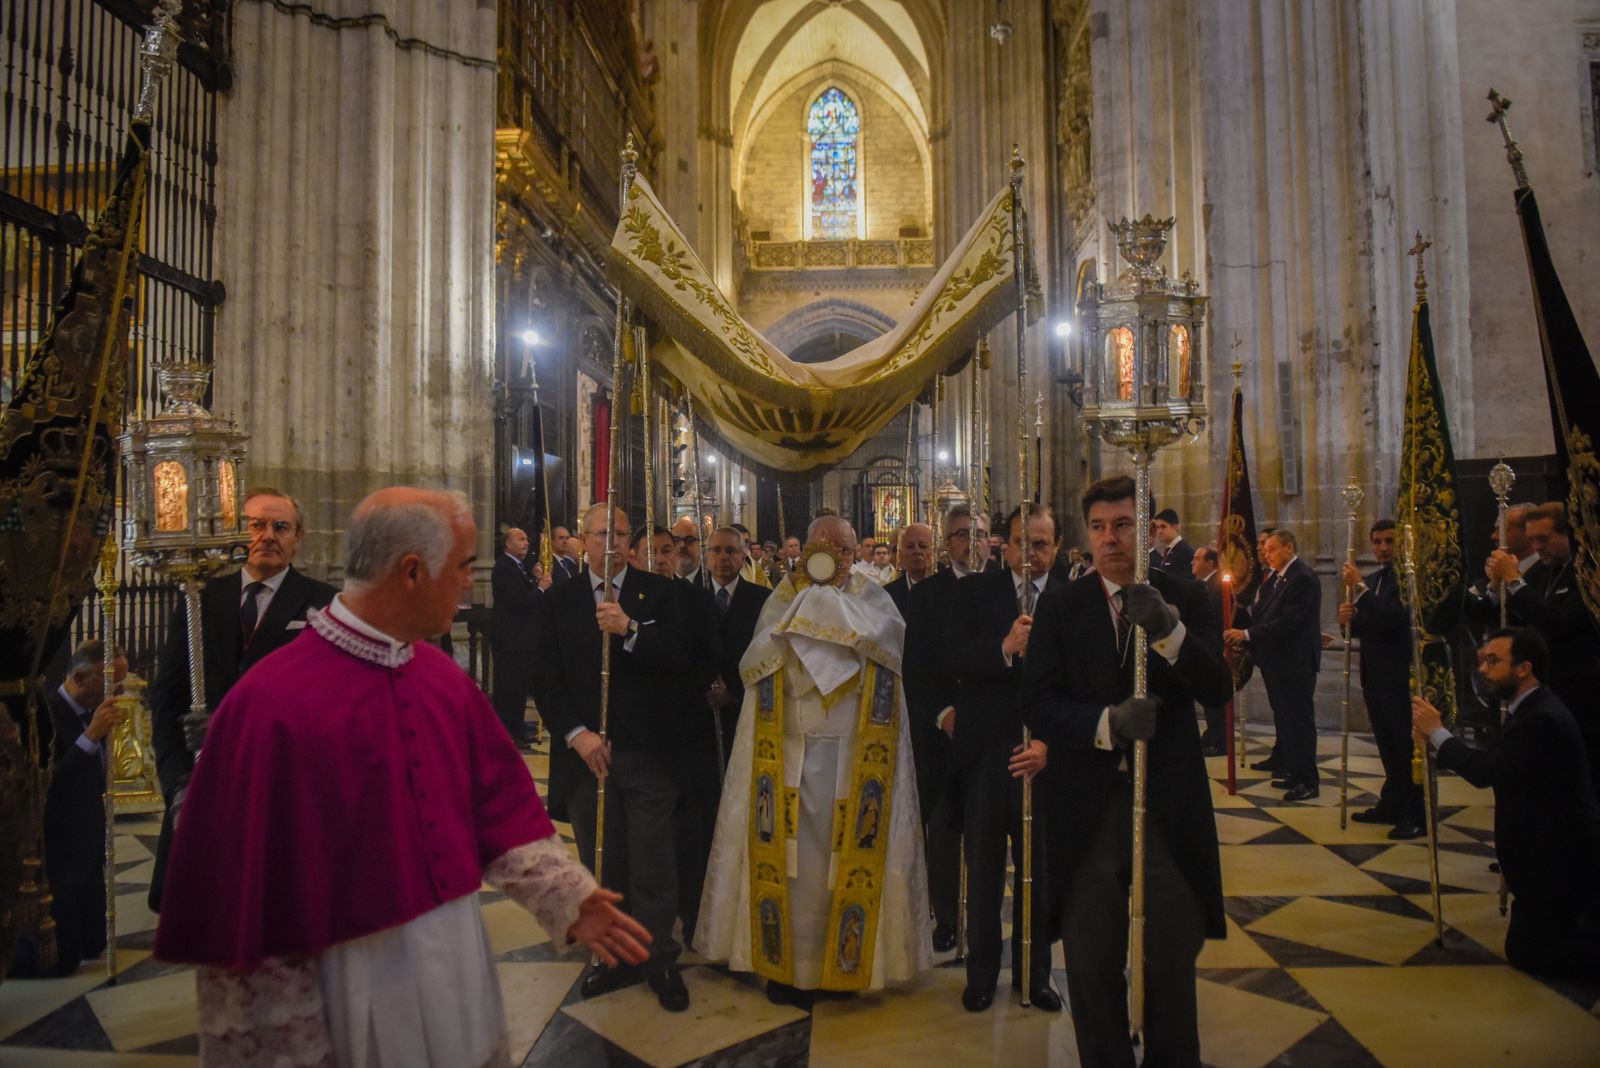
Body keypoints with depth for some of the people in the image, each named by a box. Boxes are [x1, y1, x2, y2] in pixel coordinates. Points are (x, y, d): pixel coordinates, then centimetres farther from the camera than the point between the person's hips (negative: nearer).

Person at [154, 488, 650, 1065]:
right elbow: (243, 894, -16)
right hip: (355, 986, -6)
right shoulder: (269, 705, -21)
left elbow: (498, 805, 5)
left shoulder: (444, 678, 0)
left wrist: (568, 896, -6)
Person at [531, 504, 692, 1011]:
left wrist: (630, 629, -25)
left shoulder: (657, 592, 1)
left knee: (653, 864, 4)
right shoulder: (559, 599, 5)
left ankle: (660, 960, 21)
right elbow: (545, 676, 1)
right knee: (599, 863, 12)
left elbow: (679, 657, -10)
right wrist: (576, 734, -10)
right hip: (586, 752, 2)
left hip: (647, 753, -2)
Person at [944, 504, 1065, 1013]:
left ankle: (1034, 973, 32)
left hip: (1045, 754, 0)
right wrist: (1005, 648, -29)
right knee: (983, 870, 13)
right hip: (983, 751, 1)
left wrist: (1051, 743, -19)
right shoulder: (974, 592, 2)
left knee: (1040, 871, 13)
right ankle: (981, 971, 31)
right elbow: (955, 656, -12)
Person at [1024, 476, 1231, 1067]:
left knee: (1173, 965, 12)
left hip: (1170, 809, 0)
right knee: (1092, 969, 13)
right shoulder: (1060, 604, 1)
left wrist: (1168, 629, -29)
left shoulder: (1185, 600, 1)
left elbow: (1217, 690, -13)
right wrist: (1108, 722, -25)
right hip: (1088, 811, 0)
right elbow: (1039, 703, -8)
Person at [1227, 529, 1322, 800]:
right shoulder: (1277, 577, 13)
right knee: (1285, 719, 16)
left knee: (1299, 720, -2)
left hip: (1296, 663, -9)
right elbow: (1264, 616, 13)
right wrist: (1243, 638, -1)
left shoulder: (1302, 578, -16)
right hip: (1277, 662, 9)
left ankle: (1307, 781, 7)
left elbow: (1289, 622, -23)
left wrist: (1248, 634, -22)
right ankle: (1291, 772, 26)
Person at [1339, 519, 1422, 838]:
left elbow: (1395, 619, -25)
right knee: (1388, 746, 15)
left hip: (1401, 677, -8)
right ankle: (1391, 805, 25)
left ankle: (1416, 816, 7)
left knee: (1407, 746, -1)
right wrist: (1349, 619, -6)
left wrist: (1360, 588, -24)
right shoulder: (1371, 580, 13)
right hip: (1374, 676, 8)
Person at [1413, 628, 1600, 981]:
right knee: (1538, 936, 23)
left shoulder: (1542, 719, -27)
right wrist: (1437, 739, -2)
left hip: (1561, 858, -10)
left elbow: (1485, 771, -31)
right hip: (1554, 851, 10)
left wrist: (1437, 732, -19)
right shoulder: (1532, 708, 6)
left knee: (1525, 949, -1)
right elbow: (1492, 763, 8)